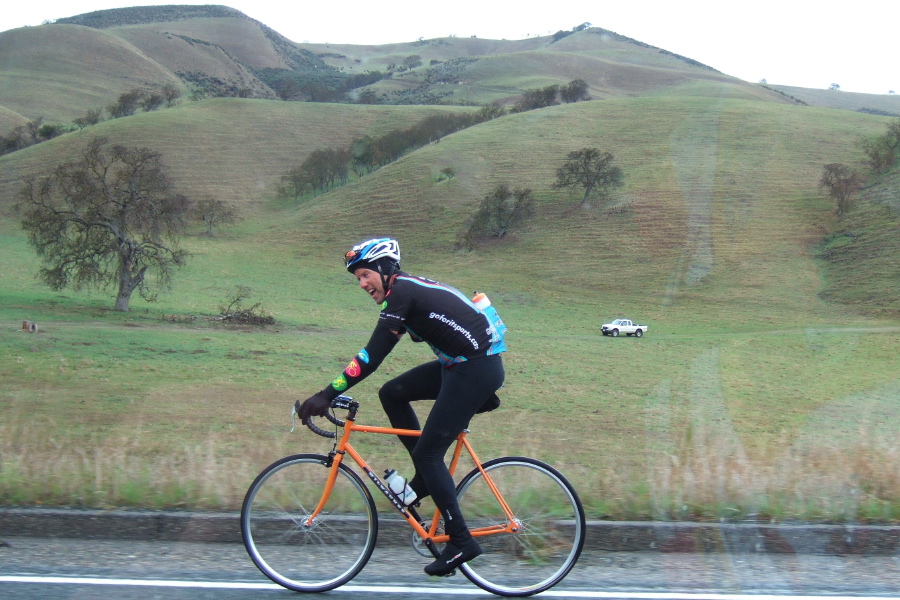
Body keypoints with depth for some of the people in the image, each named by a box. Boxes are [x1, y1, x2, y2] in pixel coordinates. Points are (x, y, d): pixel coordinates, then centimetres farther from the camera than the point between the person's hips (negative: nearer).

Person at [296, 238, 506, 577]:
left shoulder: (402, 291, -14)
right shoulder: (407, 291, 15)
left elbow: (374, 355, -21)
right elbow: (378, 352, 20)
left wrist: (328, 395, -20)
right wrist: (332, 392, 20)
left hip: (477, 368, -10)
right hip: (460, 364, 10)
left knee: (427, 452, -5)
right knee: (392, 393, 11)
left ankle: (461, 542, 2)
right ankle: (426, 478, 16)